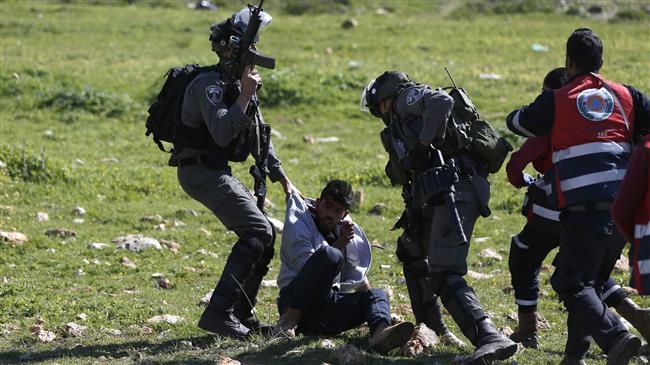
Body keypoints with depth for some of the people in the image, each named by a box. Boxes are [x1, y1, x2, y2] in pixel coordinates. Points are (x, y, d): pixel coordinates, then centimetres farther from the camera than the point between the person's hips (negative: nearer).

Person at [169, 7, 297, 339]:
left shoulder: (241, 84, 15)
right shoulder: (210, 84, -15)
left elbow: (259, 135, 23)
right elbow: (222, 132, -28)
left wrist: (282, 178, 21)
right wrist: (245, 95, -23)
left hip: (218, 172, 10)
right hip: (202, 171, -10)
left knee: (262, 234, 12)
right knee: (258, 231, -18)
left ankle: (242, 314, 18)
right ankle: (219, 312, -22)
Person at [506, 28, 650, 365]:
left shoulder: (556, 101, 3)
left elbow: (516, 122, 17)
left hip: (583, 209, -5)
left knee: (575, 284, -5)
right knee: (593, 281, 20)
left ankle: (615, 337, -27)